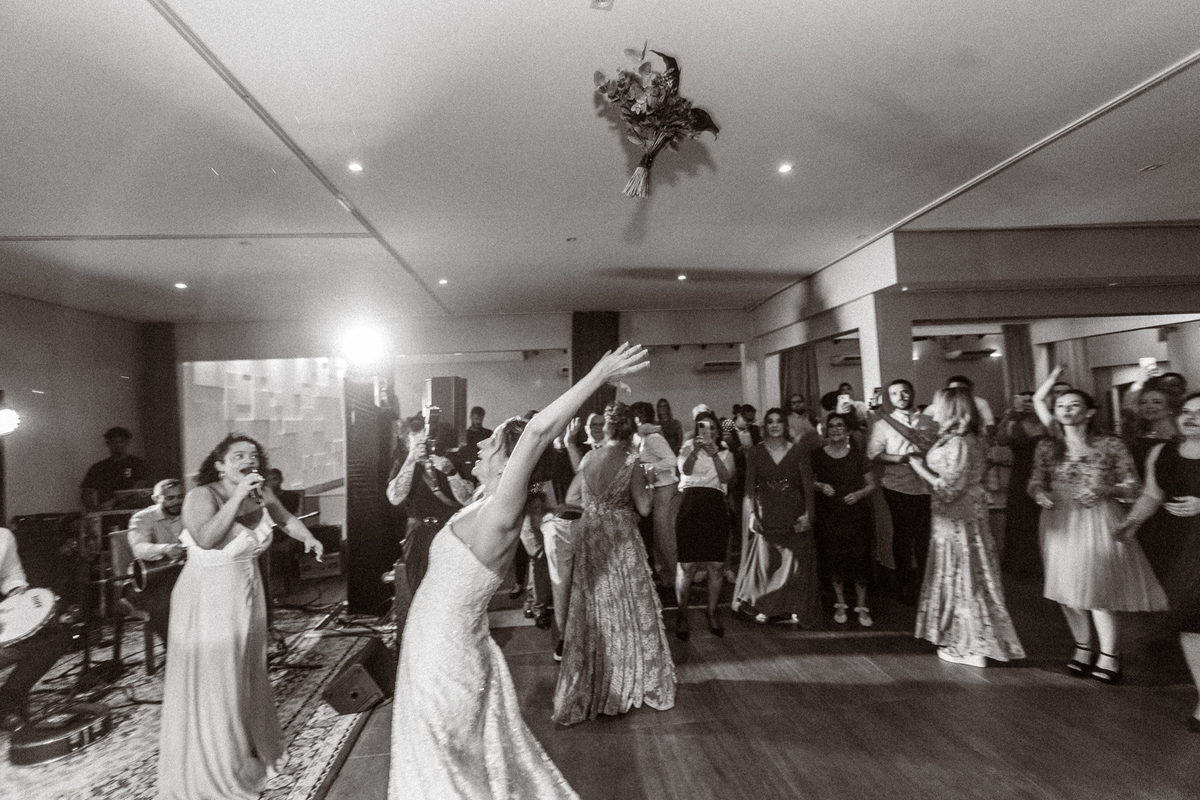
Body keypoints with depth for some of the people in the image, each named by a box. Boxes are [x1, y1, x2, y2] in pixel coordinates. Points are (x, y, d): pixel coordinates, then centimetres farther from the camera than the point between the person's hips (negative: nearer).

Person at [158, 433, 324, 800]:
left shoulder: (262, 494, -1)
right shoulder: (201, 495, -18)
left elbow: (286, 518, 15)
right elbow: (206, 538, -33)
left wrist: (309, 537, 0)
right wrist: (237, 497, -33)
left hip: (247, 592, 6)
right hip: (208, 596, -6)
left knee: (249, 671, 19)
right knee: (212, 678, 4)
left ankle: (251, 745, 40)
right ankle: (212, 768, 23)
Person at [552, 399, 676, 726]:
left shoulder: (588, 457, -1)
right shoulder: (631, 460, -11)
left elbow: (570, 499, 3)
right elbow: (644, 507, -12)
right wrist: (644, 483, 4)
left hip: (589, 540, 4)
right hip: (621, 542, -4)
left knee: (593, 612, 16)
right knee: (631, 609, 12)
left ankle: (587, 689, 29)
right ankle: (632, 683, 26)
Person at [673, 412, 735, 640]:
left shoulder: (725, 453, 16)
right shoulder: (688, 448, 13)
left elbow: (726, 478, -2)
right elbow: (685, 470, -9)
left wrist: (714, 454, -12)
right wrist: (695, 449, -23)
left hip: (715, 508, 2)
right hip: (690, 506, -2)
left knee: (716, 565, 3)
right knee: (687, 564, -4)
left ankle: (712, 611, 23)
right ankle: (682, 613, 12)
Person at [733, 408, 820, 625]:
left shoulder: (798, 452, 1)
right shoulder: (755, 452, 1)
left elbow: (808, 485, -1)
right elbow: (749, 486, -2)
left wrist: (808, 514, -10)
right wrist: (751, 513, -10)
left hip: (794, 514, 0)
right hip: (766, 515, 0)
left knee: (795, 562, 4)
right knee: (765, 559, 3)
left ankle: (793, 608, 18)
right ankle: (764, 607, 17)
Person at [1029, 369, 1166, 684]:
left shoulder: (1110, 445, -4)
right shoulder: (1047, 447, 2)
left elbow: (1132, 487, 0)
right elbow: (1036, 482, 6)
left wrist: (1105, 490, -18)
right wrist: (1039, 493, -16)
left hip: (1097, 523, -3)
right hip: (1060, 525, 3)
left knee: (1097, 590, -4)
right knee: (1067, 590, 9)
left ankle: (1109, 656, 15)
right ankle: (1083, 647, 28)